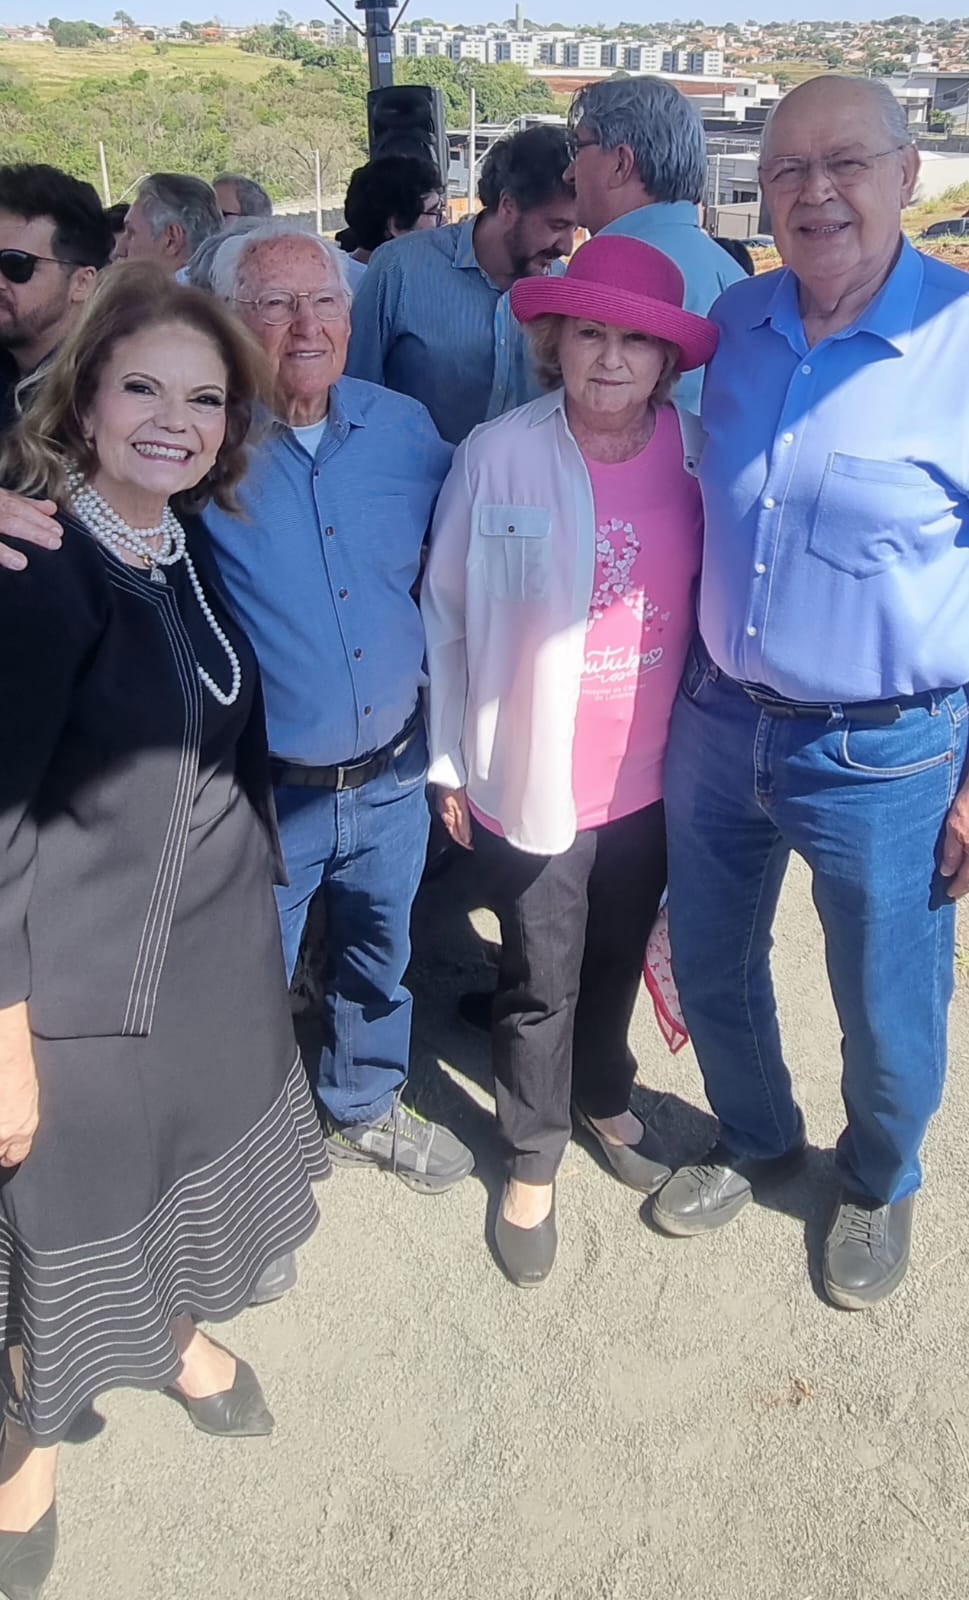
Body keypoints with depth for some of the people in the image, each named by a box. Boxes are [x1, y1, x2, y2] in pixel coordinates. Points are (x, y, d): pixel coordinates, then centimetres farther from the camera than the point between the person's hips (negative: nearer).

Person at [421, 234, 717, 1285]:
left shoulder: (700, 456, -4)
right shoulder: (497, 453, -12)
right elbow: (448, 612, -6)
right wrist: (451, 764, -3)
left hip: (653, 775, 3)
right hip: (532, 780, -3)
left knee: (618, 961, 22)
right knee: (540, 985, 12)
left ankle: (604, 1100, 48)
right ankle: (533, 1158, 35)